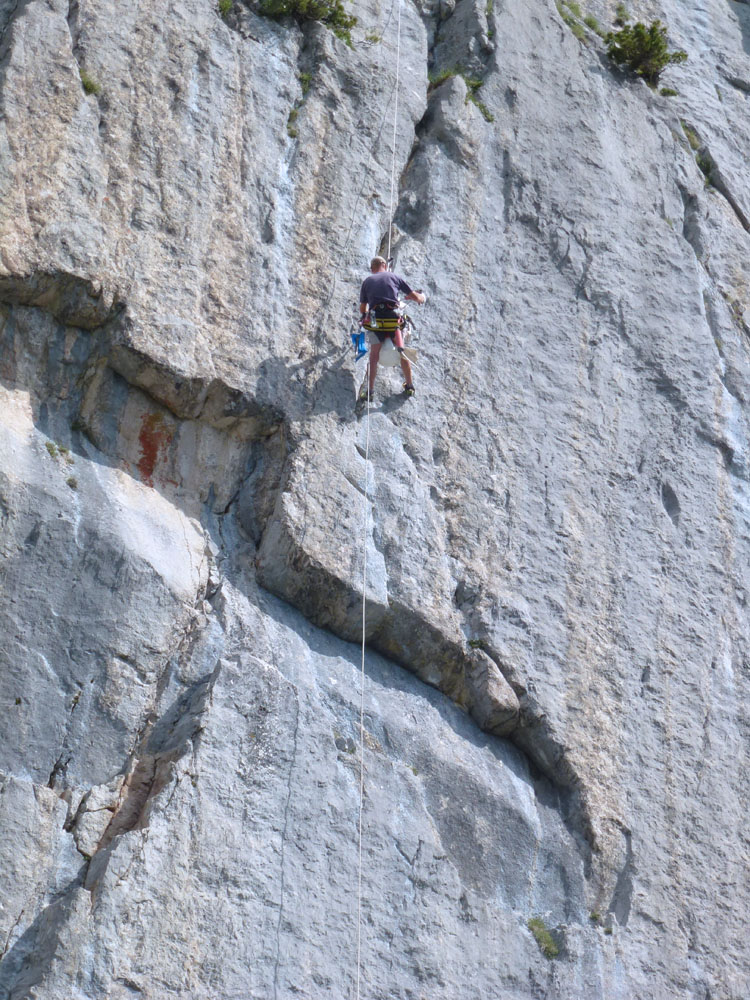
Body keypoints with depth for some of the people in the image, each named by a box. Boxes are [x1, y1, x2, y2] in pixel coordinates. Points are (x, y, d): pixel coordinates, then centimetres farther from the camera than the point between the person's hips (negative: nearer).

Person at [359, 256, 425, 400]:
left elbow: (362, 309, 20)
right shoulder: (394, 277, 16)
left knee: (374, 355, 6)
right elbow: (415, 297, 19)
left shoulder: (367, 281, 18)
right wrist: (422, 297, 42)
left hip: (375, 319, 0)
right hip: (393, 317, 0)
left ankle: (370, 390, 0)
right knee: (402, 352, 13)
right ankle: (409, 386, 20)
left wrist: (365, 313, 44)